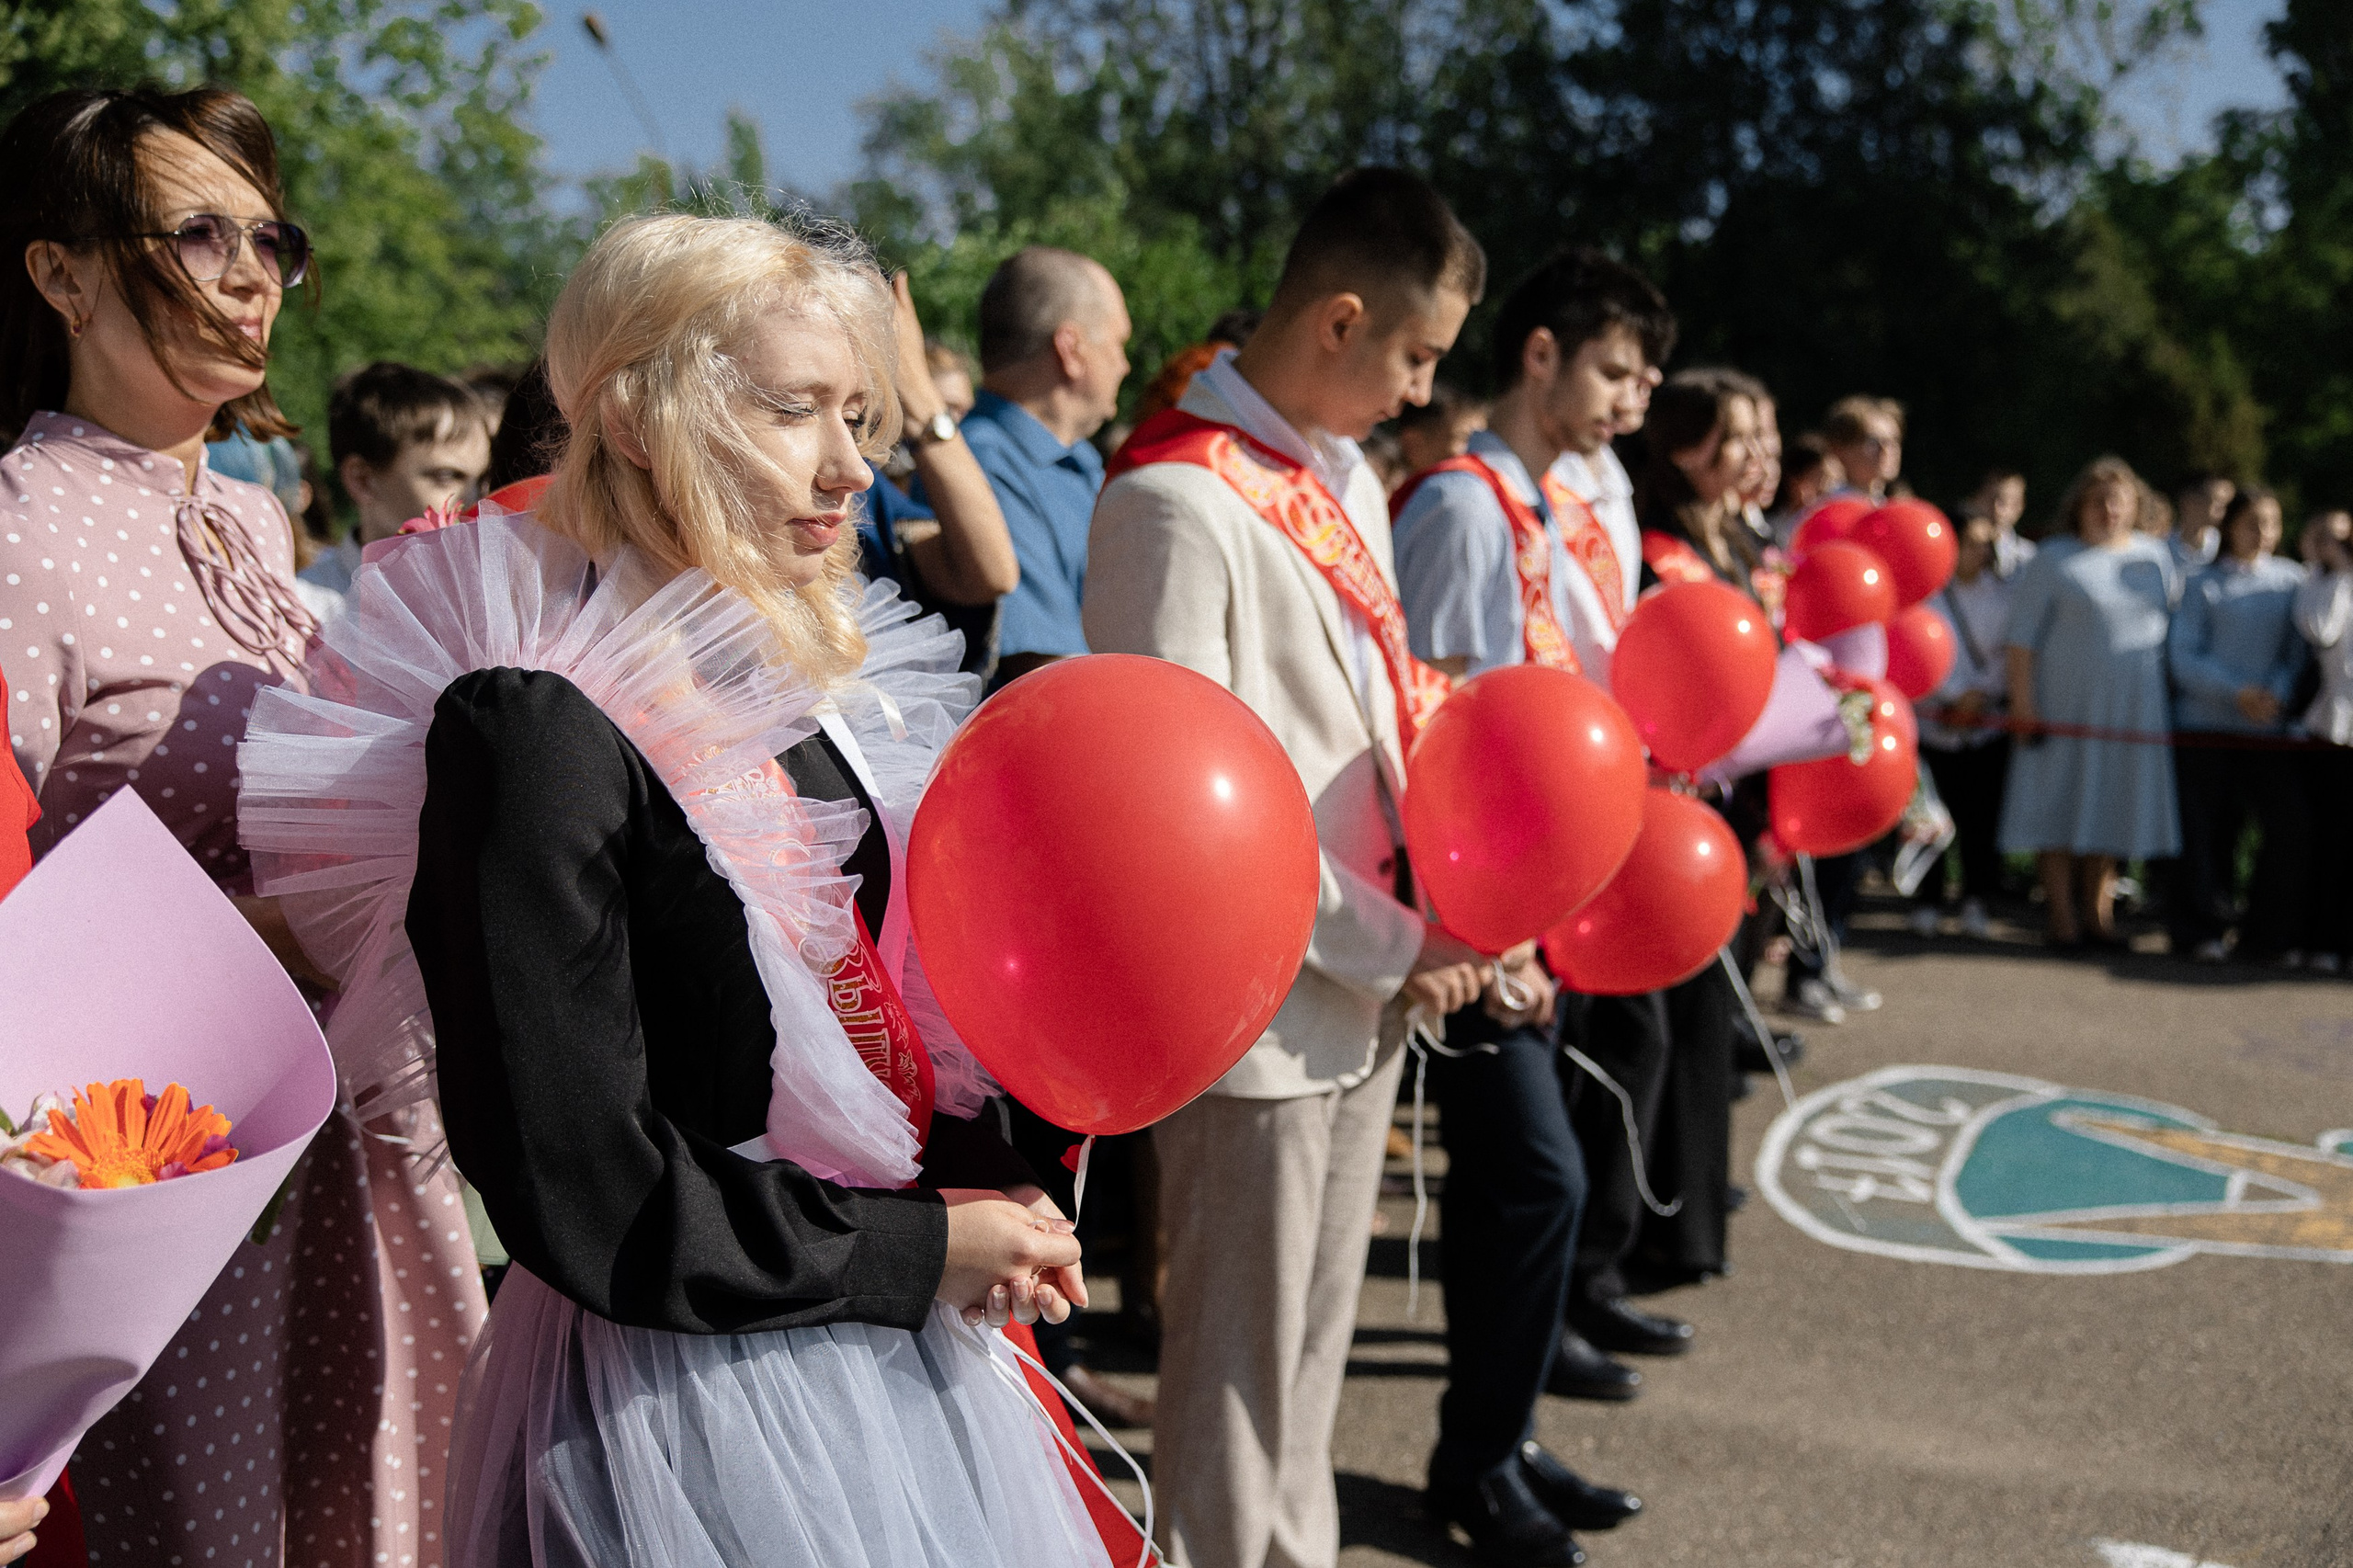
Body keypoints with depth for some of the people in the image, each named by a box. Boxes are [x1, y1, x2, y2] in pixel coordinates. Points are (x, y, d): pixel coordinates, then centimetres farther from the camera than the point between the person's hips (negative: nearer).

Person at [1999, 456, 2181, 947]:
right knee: (2061, 802, -1)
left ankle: (2096, 909, 17)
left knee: (2114, 805, 7)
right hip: (2065, 701, -4)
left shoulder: (2154, 556, 10)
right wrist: (2022, 704, -12)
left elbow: (2174, 624, 16)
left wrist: (2169, 691, 10)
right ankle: (2061, 912, 7)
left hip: (2134, 705, 4)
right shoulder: (2053, 558, -3)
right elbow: (2021, 636, -6)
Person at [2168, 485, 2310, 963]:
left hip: (2269, 728, 2)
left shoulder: (2291, 579, 10)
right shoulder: (2203, 585, 3)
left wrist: (2278, 694, -12)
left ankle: (2269, 935, 6)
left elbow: (2299, 649, 7)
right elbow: (2183, 657, -3)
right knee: (2208, 834, 2)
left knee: (2292, 825, -7)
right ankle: (2207, 932, 16)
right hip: (2205, 725, -2)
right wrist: (2238, 693, -15)